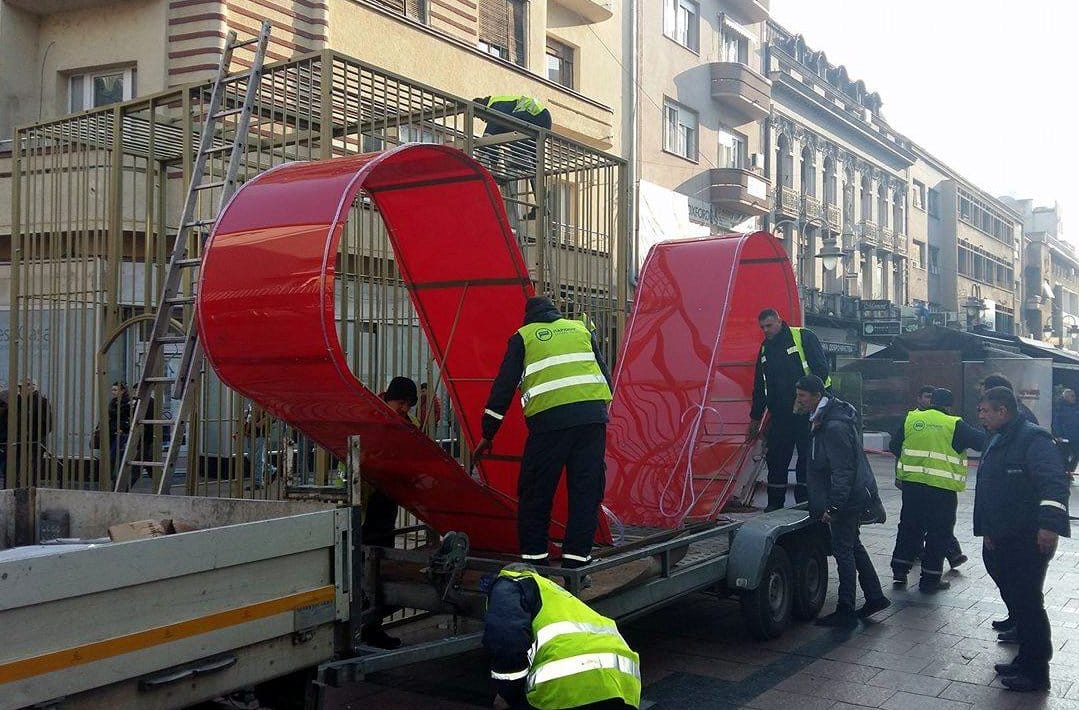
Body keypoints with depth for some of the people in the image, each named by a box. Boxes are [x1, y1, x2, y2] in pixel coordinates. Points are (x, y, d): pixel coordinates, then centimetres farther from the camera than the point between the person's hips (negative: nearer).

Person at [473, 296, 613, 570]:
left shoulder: (523, 336, 15)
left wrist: (487, 434, 15)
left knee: (536, 489, 7)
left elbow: (504, 385, 11)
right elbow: (606, 375, 24)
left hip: (549, 417, -3)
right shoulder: (580, 329, 24)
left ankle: (533, 554, 9)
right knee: (586, 488, 8)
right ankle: (577, 555, 7)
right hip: (593, 416, 3)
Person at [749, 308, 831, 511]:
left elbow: (821, 367, -9)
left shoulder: (803, 337, -3)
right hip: (780, 414, 6)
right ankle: (775, 502, 15)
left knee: (807, 456, 1)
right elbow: (759, 386, 21)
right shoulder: (765, 349, 16)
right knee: (775, 457, 6)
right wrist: (755, 417, 21)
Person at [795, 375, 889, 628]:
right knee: (852, 546, 19)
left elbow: (843, 471, -25)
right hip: (856, 494, 10)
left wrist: (832, 506, -24)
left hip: (849, 496, -10)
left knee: (843, 550, -2)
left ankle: (845, 612, 6)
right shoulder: (823, 419, 8)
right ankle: (875, 597, 29)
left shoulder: (834, 427, -25)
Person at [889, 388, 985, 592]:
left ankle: (899, 571, 18)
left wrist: (898, 476, 26)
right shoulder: (955, 425, -6)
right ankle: (930, 579, 10)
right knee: (939, 533, 6)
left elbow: (895, 447, 15)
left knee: (909, 527, 16)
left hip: (911, 484, 4)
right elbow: (982, 442, -3)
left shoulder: (911, 419, 6)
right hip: (942, 489, -4)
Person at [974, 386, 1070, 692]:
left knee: (1027, 603, -4)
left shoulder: (1033, 439, -14)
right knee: (1014, 601, 16)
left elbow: (1055, 482, -26)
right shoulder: (995, 443, 17)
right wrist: (986, 529, 20)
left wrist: (1049, 524, -34)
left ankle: (1036, 672, 5)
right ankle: (1025, 660, 28)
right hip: (1000, 541, 10)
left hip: (1029, 541, -10)